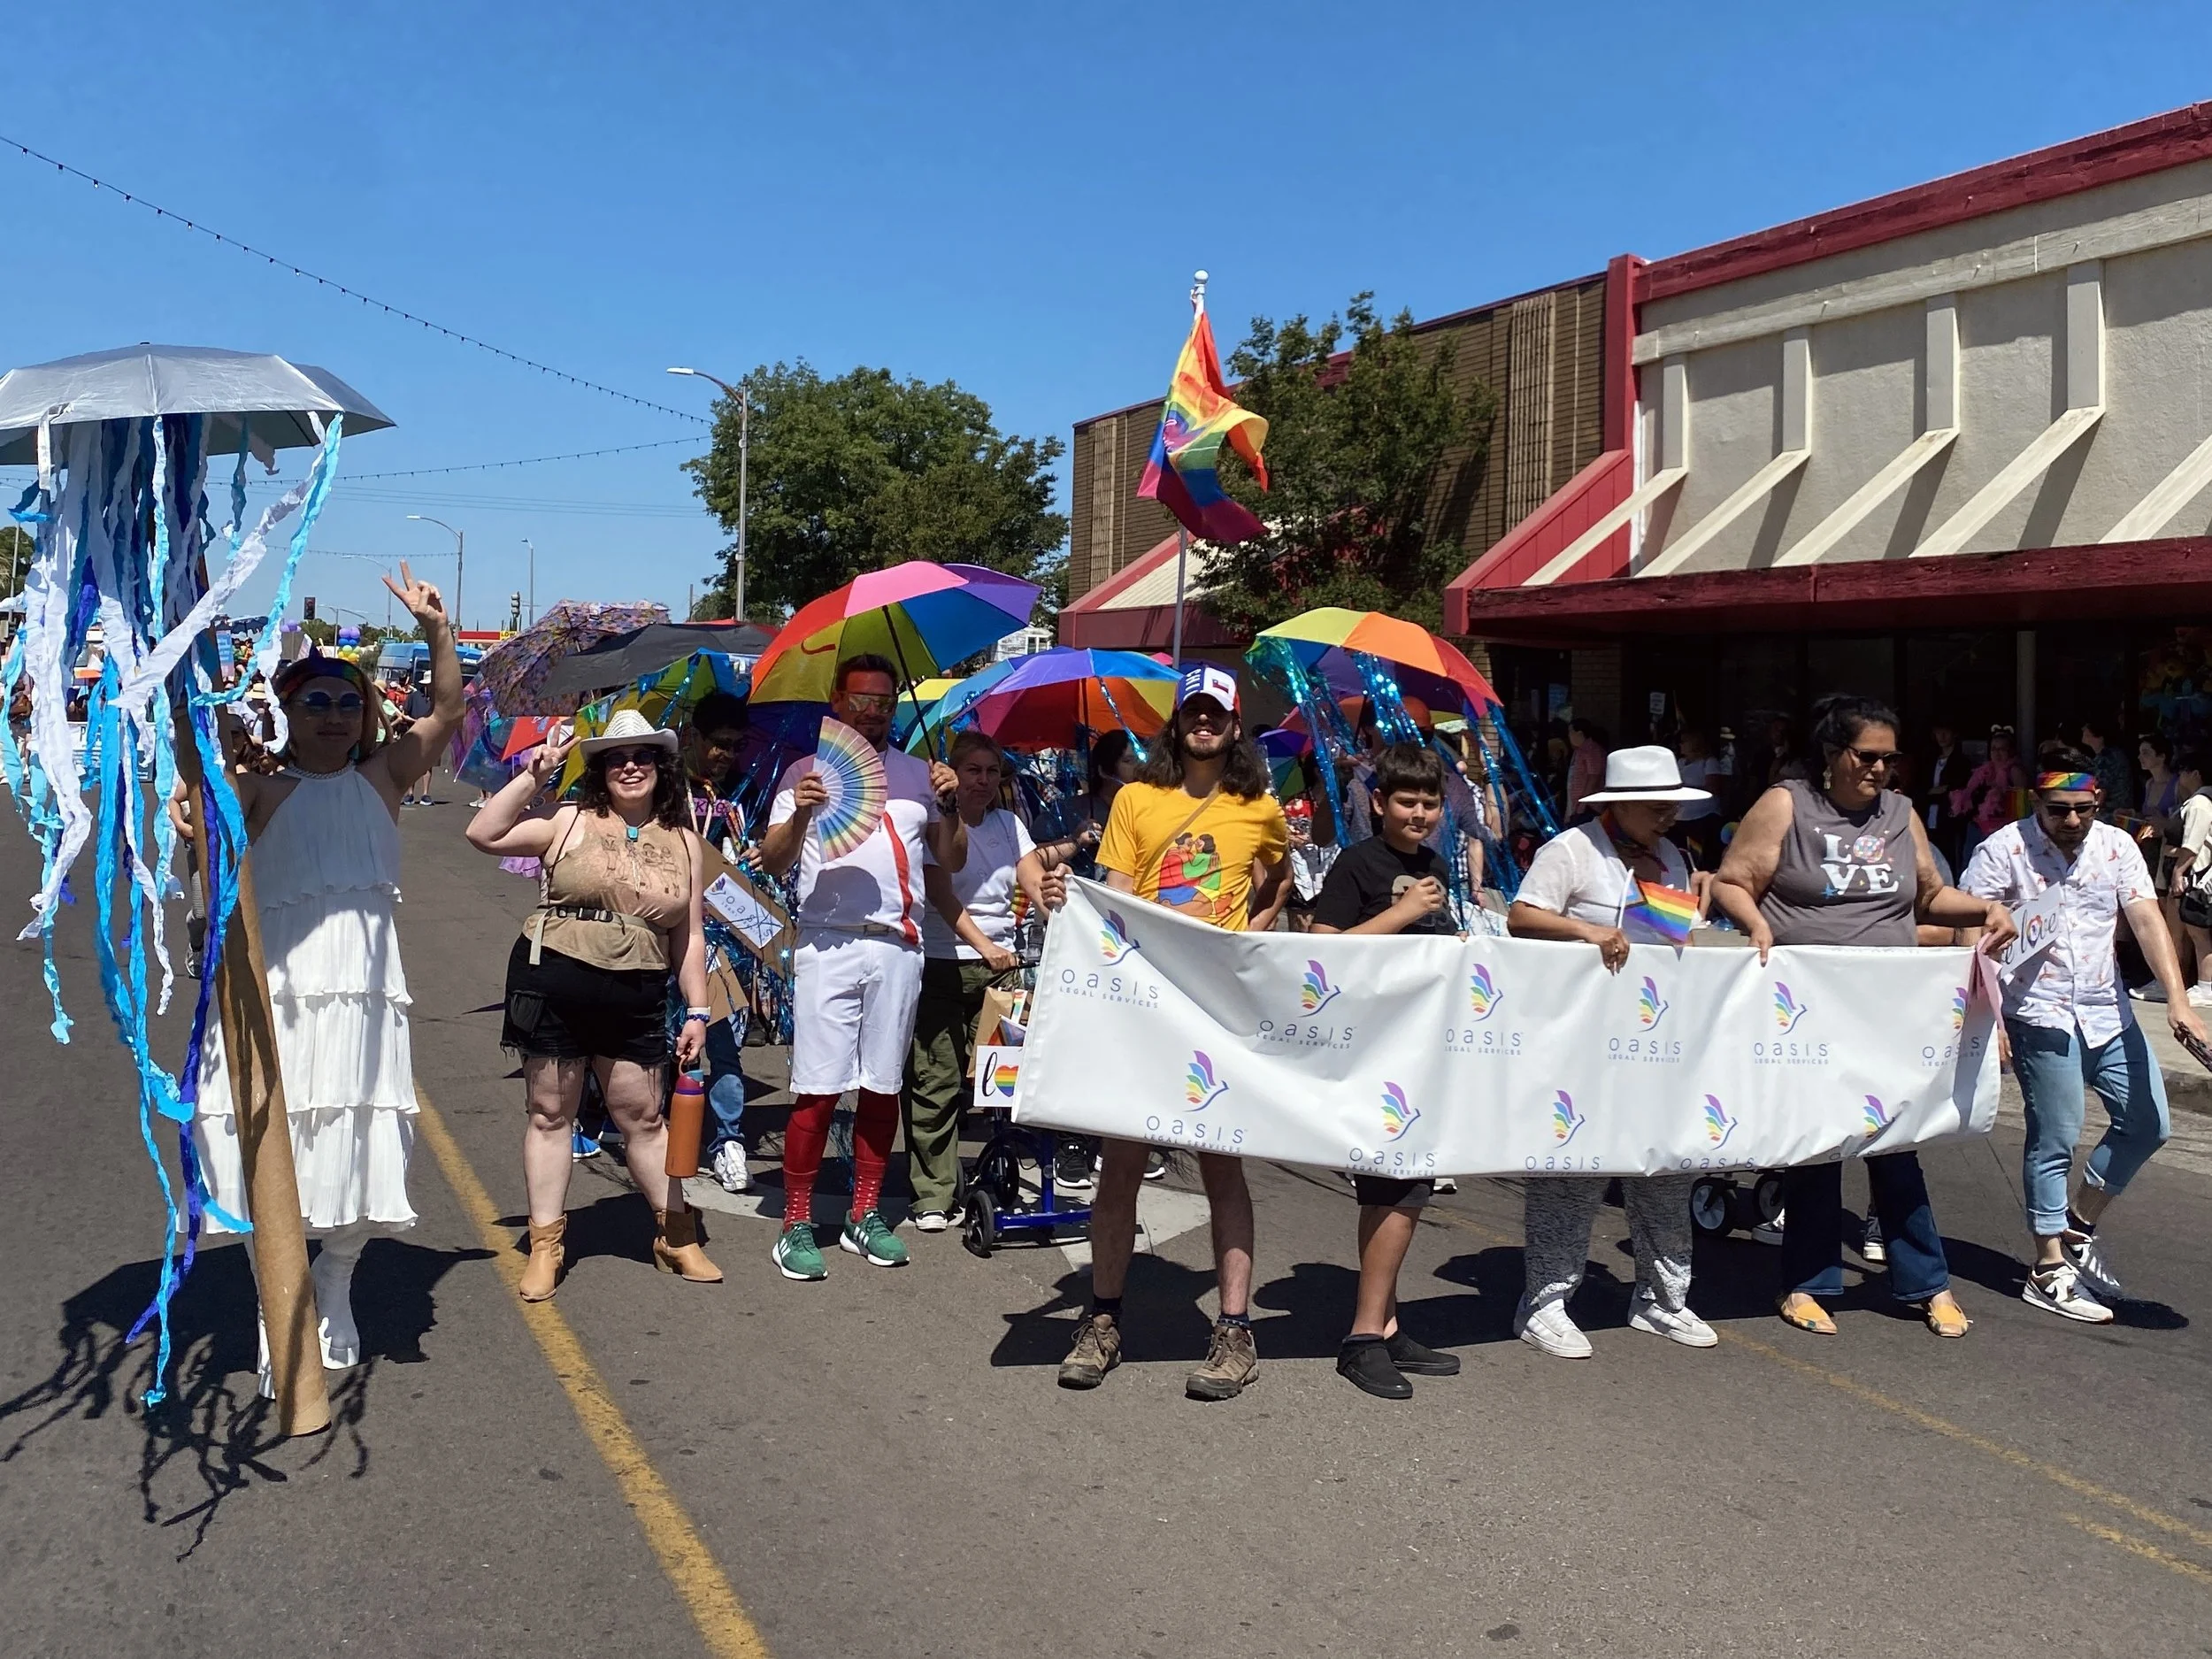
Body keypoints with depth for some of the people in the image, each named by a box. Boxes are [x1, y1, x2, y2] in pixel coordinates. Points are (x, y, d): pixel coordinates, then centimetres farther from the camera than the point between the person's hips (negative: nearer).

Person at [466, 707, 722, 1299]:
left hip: (635, 1000, 2)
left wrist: (697, 1011, 5)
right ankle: (545, 1245, 18)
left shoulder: (683, 842, 7)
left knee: (643, 1117, 9)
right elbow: (483, 835, -10)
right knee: (550, 1114, 7)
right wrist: (532, 777, -13)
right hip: (552, 987, -1)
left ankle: (675, 1235, 23)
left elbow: (689, 936, 9)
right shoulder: (570, 822, -1)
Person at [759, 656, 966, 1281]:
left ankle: (865, 1216, 19)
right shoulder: (806, 772, 8)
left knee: (883, 1087, 8)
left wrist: (951, 805, 0)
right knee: (818, 1089, -6)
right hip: (828, 943, -3)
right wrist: (800, 813, -16)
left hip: (898, 946, 3)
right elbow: (772, 862, 1)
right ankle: (797, 1225, 3)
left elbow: (952, 862, 15)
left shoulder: (919, 774, 15)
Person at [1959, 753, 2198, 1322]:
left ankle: (2079, 1224, 28)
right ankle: (2049, 1272, 10)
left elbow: (2147, 920, -6)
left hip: (2109, 1013, 6)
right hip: (2041, 1017, -5)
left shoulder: (2117, 847, 3)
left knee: (2146, 1124, 8)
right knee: (2055, 1140, -2)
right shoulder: (2003, 851, -10)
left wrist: (2177, 998, -18)